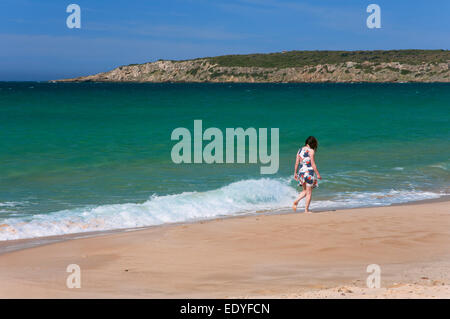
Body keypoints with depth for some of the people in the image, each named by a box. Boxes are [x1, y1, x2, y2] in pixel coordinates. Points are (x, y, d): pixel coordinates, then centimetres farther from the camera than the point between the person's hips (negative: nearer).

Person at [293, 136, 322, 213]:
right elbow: (313, 164, -13)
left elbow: (297, 163, 10)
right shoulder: (311, 151, -10)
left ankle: (296, 201, -1)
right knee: (309, 193, 5)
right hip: (309, 172, -6)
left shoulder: (300, 150, 8)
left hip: (301, 172, 6)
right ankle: (306, 210, 5)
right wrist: (317, 174, -8)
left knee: (305, 191, 21)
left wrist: (295, 173, 19)